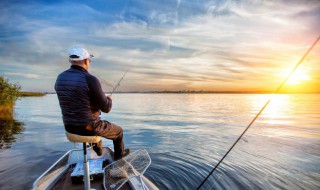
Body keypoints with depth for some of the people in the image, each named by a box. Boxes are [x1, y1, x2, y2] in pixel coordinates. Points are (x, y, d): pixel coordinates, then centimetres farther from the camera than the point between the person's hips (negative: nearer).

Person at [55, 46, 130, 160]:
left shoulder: (60, 78, -1)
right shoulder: (90, 79, -23)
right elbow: (106, 108, -18)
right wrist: (109, 99, 5)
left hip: (69, 127, 7)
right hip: (88, 127, -7)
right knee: (118, 131, 21)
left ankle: (98, 150, 56)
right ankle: (119, 154, 45)